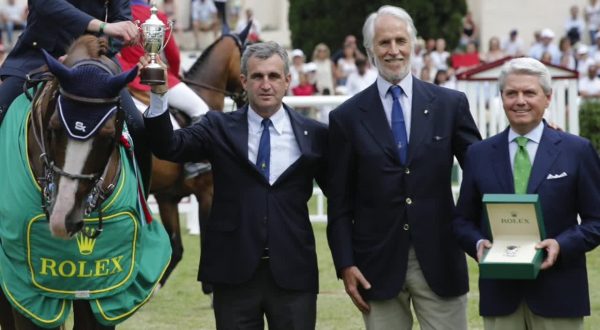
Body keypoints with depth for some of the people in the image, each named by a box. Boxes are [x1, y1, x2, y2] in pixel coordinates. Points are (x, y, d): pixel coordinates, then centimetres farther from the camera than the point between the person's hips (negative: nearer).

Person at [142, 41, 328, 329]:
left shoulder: (314, 135, 4)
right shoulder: (219, 128, 4)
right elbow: (169, 147, -10)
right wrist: (158, 95, -25)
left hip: (293, 274, 0)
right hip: (234, 273, 0)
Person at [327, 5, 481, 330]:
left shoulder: (450, 104, 4)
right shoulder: (347, 117, 3)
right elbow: (339, 202, 4)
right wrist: (345, 265, -2)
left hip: (439, 260, 0)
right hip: (378, 264, 0)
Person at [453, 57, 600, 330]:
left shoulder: (577, 151, 2)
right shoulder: (479, 154, 9)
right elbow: (463, 220, 13)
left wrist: (562, 245, -15)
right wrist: (478, 243, -8)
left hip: (558, 294, -2)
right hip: (499, 293, 2)